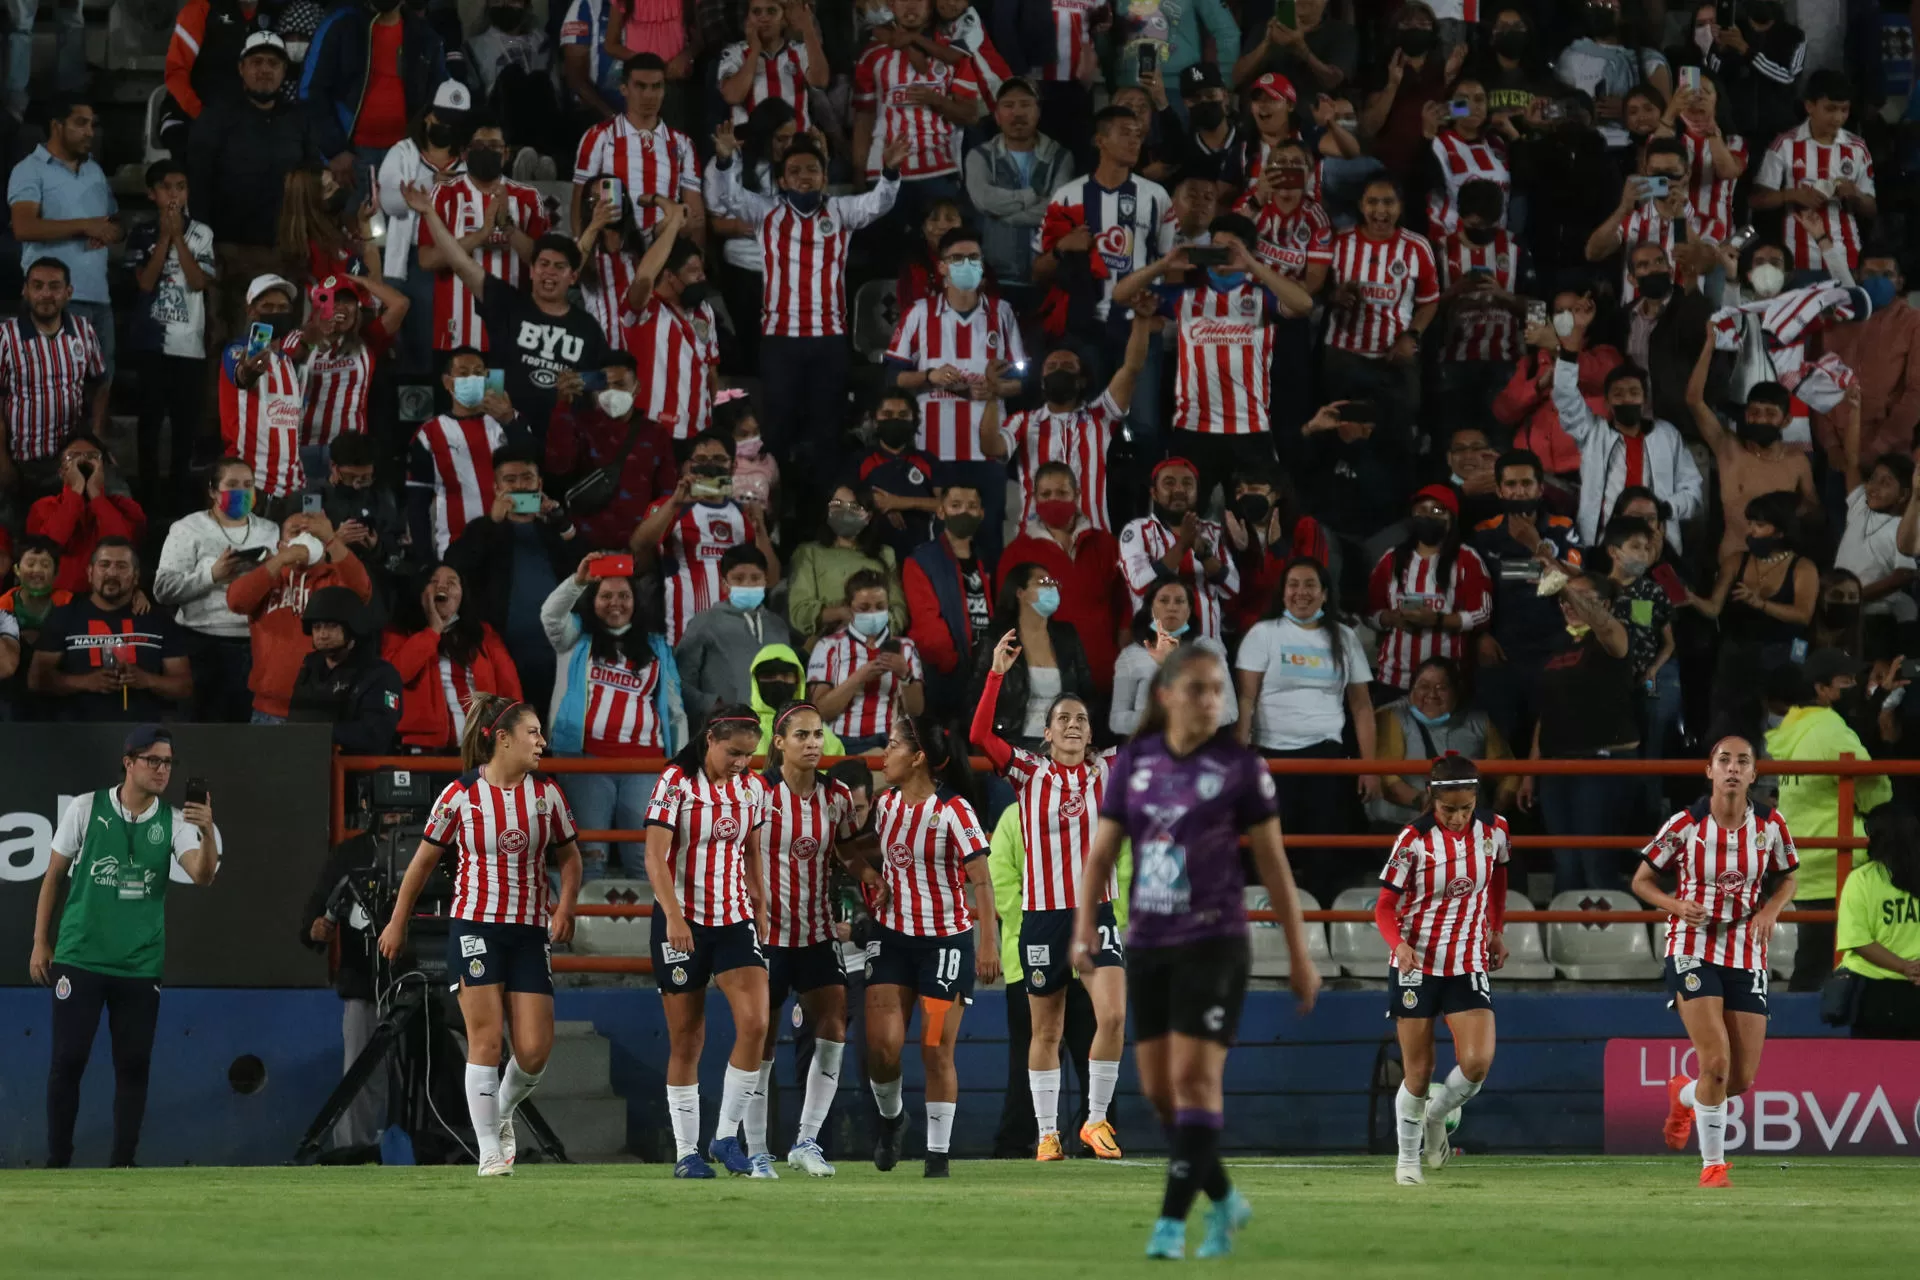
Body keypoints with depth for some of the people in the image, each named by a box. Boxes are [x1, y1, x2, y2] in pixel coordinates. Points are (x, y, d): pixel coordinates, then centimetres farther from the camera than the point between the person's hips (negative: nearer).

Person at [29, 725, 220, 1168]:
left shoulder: (173, 821, 1)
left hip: (141, 965, 2)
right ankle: (57, 1163, 3)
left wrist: (208, 832, -32)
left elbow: (203, 876, -14)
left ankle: (122, 1164, 10)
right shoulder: (87, 808, -2)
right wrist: (40, 942, 4)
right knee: (68, 1060, -4)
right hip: (80, 959, -2)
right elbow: (54, 875, 6)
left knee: (134, 1064, 3)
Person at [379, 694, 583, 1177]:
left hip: (529, 931, 3)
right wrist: (397, 924, 11)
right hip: (475, 926, -3)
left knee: (535, 1049, -5)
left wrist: (565, 906, -3)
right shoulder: (460, 795, -4)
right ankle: (490, 1151, -2)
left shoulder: (546, 792, 4)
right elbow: (424, 860, 6)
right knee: (486, 1041, -10)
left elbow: (569, 857, 15)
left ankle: (502, 1113, 26)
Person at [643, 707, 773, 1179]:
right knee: (686, 1040, 1)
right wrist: (674, 916, -24)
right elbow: (654, 856, -15)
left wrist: (761, 914, 16)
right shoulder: (676, 782, -9)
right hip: (683, 922, -4)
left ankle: (727, 1136, -4)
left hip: (735, 919, 4)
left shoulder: (753, 787, 6)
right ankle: (686, 1152, 9)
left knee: (755, 1022, -14)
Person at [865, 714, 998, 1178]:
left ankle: (938, 1152, 8)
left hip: (946, 939, -4)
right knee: (883, 1043, -9)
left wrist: (989, 943, -19)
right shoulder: (884, 804, 4)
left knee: (937, 1051, -3)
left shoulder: (953, 810, -14)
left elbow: (981, 880, -14)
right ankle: (890, 1117, 20)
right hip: (892, 935, 4)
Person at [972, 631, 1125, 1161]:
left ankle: (1096, 1119, -2)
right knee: (1046, 1032, 6)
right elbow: (981, 734, -12)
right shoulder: (1029, 772, 1)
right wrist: (997, 672, -17)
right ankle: (1047, 1133, 17)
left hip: (1096, 912, 0)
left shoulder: (1107, 771, 6)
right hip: (1042, 914, 0)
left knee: (1113, 1016, -17)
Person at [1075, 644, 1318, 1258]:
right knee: (1159, 1089, 7)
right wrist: (1085, 927, -8)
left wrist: (1300, 955, 1)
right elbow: (1102, 853, 7)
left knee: (1195, 1077, -12)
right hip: (1148, 947, 4)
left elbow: (1273, 863, 0)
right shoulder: (1133, 763, 5)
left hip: (1214, 942, -4)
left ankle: (1172, 1222, -10)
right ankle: (1224, 1201, 25)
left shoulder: (1240, 767, -4)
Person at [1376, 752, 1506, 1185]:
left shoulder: (1493, 829, -4)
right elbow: (1385, 906, -10)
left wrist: (1497, 930, 22)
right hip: (1417, 963, -2)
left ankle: (1437, 1116, 16)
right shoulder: (1415, 839, -13)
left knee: (1477, 1062, -15)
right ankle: (1407, 1159, 21)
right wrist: (1399, 944, -29)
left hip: (1469, 964, 2)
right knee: (1418, 1072, 1)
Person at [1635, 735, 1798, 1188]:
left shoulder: (1770, 826, -2)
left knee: (1741, 1079, 4)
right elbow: (1642, 882, 2)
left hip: (1747, 956, 3)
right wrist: (1676, 905, -17)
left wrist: (1770, 911, -7)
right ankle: (1713, 1165, -2)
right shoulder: (1684, 826, -9)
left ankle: (1683, 1096, 39)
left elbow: (1786, 879, 14)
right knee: (1716, 1060, -18)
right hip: (1693, 952, -3)